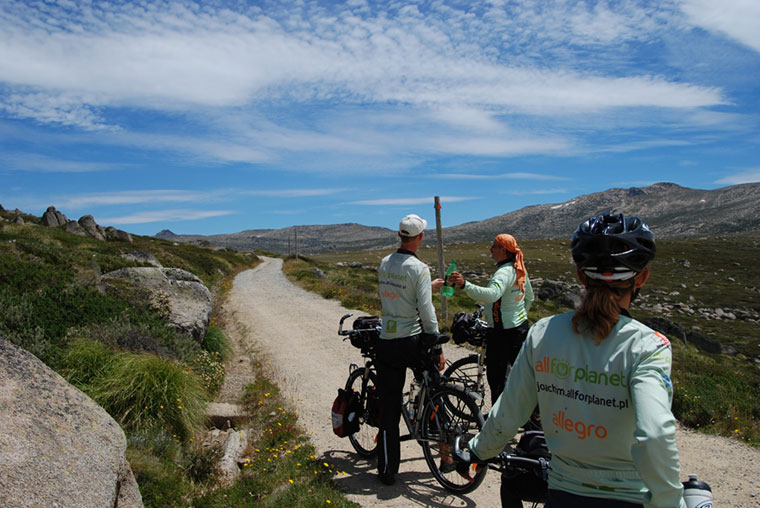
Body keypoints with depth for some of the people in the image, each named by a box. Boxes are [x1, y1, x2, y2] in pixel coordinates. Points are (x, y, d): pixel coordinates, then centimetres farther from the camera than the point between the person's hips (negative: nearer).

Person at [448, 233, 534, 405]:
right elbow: (529, 297, 19)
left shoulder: (504, 272, -23)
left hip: (502, 332, -10)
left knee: (496, 377, -1)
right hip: (520, 326, 10)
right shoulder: (519, 269, 7)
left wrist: (465, 285, -55)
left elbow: (491, 295, -44)